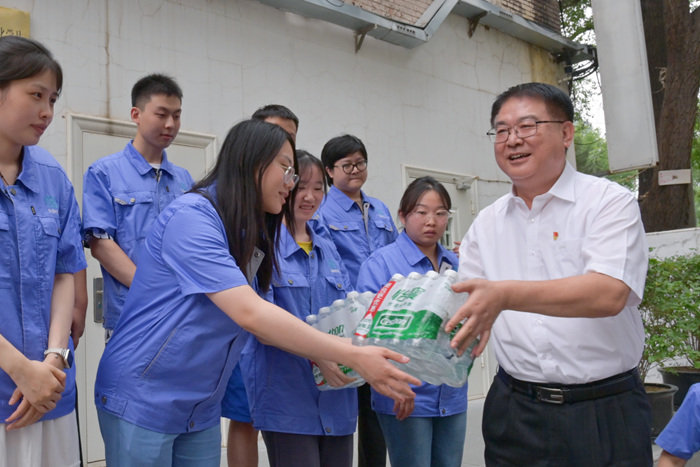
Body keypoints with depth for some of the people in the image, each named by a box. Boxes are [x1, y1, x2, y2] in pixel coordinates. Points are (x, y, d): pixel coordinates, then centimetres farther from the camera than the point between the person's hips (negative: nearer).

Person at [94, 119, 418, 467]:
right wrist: (354, 356, -27)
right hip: (143, 399, -7)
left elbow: (260, 327, 6)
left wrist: (321, 356, -6)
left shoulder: (251, 237, 6)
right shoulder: (191, 216, -21)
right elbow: (250, 314, -29)